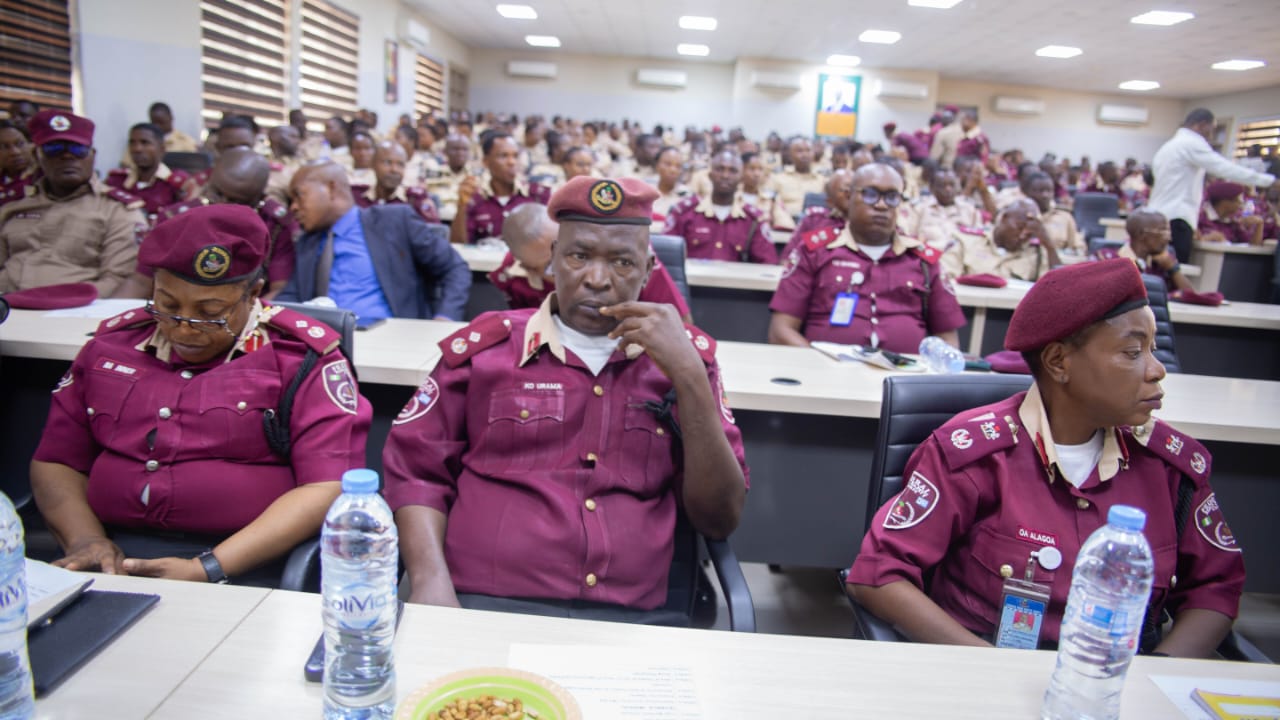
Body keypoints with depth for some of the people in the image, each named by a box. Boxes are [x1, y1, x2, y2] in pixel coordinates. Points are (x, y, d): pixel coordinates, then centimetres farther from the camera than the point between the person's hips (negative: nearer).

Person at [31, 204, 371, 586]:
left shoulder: (302, 358, -3)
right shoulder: (113, 343, 14)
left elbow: (327, 490, -11)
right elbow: (55, 462, 18)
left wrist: (207, 570, -18)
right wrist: (85, 538, -2)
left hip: (244, 566, -3)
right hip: (113, 562, 4)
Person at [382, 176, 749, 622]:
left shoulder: (685, 357, 9)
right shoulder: (485, 346, 8)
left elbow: (720, 519, 3)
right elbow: (415, 470, 8)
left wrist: (689, 376, -7)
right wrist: (430, 578, -9)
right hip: (481, 603, 0)